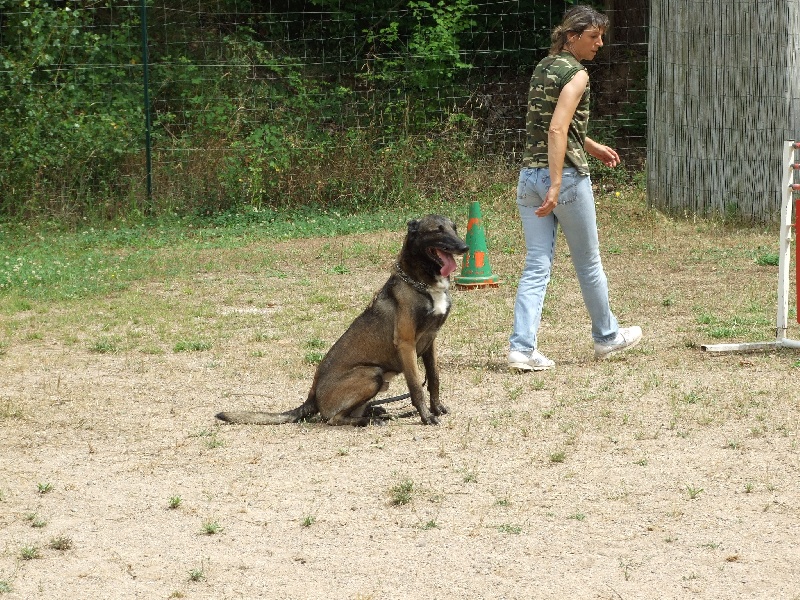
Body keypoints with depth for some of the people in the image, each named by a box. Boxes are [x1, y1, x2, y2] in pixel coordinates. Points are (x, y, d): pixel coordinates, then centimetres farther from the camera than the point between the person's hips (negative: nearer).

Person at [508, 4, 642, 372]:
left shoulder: (542, 68, 14)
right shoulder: (576, 74, -11)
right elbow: (557, 130, -21)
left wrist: (591, 147, 35)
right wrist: (556, 186, -25)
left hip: (529, 176, 7)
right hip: (566, 175, -7)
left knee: (536, 267, 3)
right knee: (588, 263, 11)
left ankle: (521, 348, -8)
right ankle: (607, 337, 28)